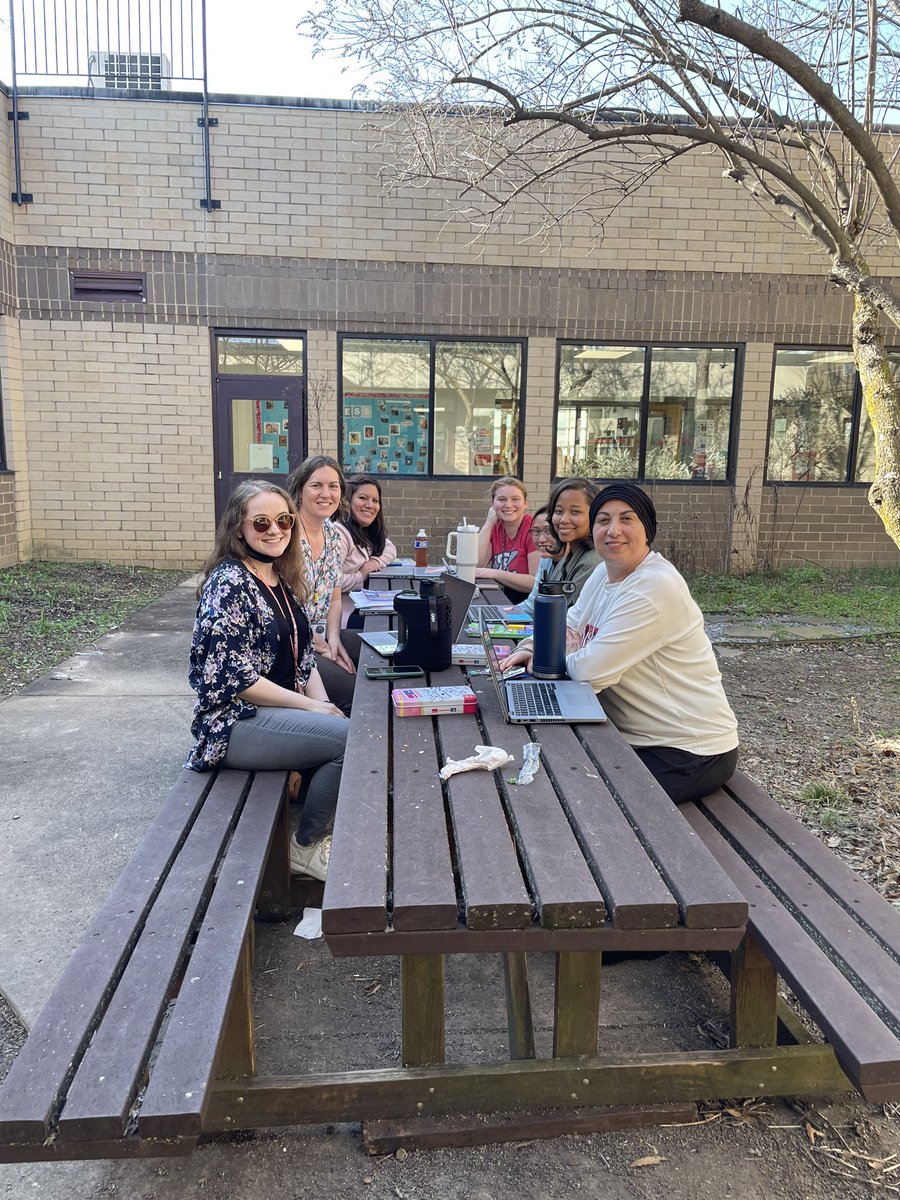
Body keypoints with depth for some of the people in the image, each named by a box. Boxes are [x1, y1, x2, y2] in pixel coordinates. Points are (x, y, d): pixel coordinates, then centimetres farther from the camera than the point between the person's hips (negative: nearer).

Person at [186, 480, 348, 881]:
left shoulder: (281, 581, 10)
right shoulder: (229, 585, -15)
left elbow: (303, 656, 13)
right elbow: (233, 678, -20)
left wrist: (323, 704, -4)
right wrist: (311, 706, -16)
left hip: (282, 712, 8)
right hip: (235, 723, -8)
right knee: (351, 740, -20)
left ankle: (313, 824, 12)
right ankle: (306, 847, 2)